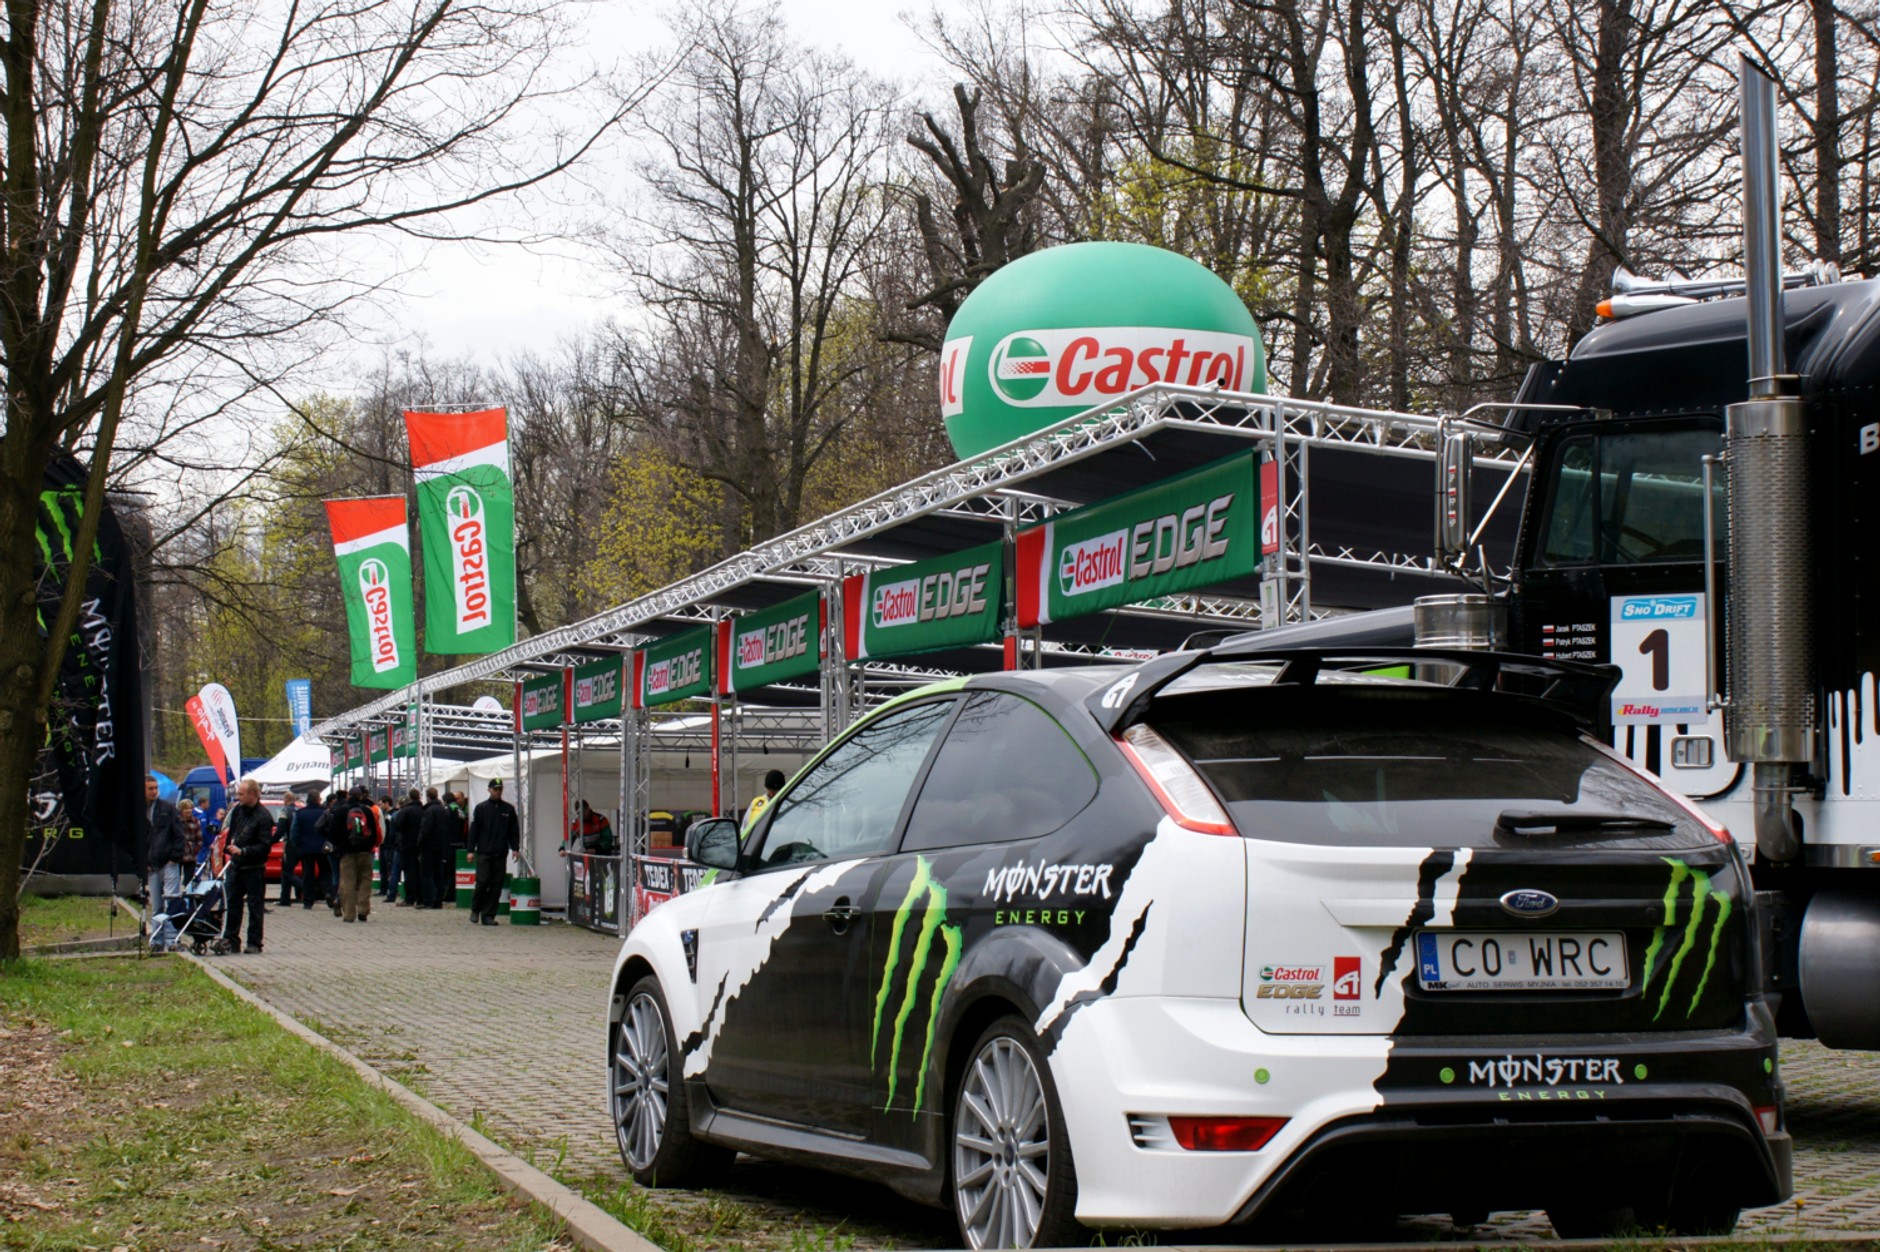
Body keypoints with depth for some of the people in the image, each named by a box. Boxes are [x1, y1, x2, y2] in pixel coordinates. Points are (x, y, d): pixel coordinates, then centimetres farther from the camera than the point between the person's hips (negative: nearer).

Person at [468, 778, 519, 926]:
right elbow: (474, 829, 4)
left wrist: (515, 848, 2)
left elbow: (514, 830, 13)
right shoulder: (481, 808, 4)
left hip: (501, 853, 2)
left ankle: (488, 915, 4)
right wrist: (471, 850, -2)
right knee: (482, 881, -9)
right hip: (484, 853, -2)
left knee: (496, 885, 0)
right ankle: (475, 909, 10)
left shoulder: (509, 809, 10)